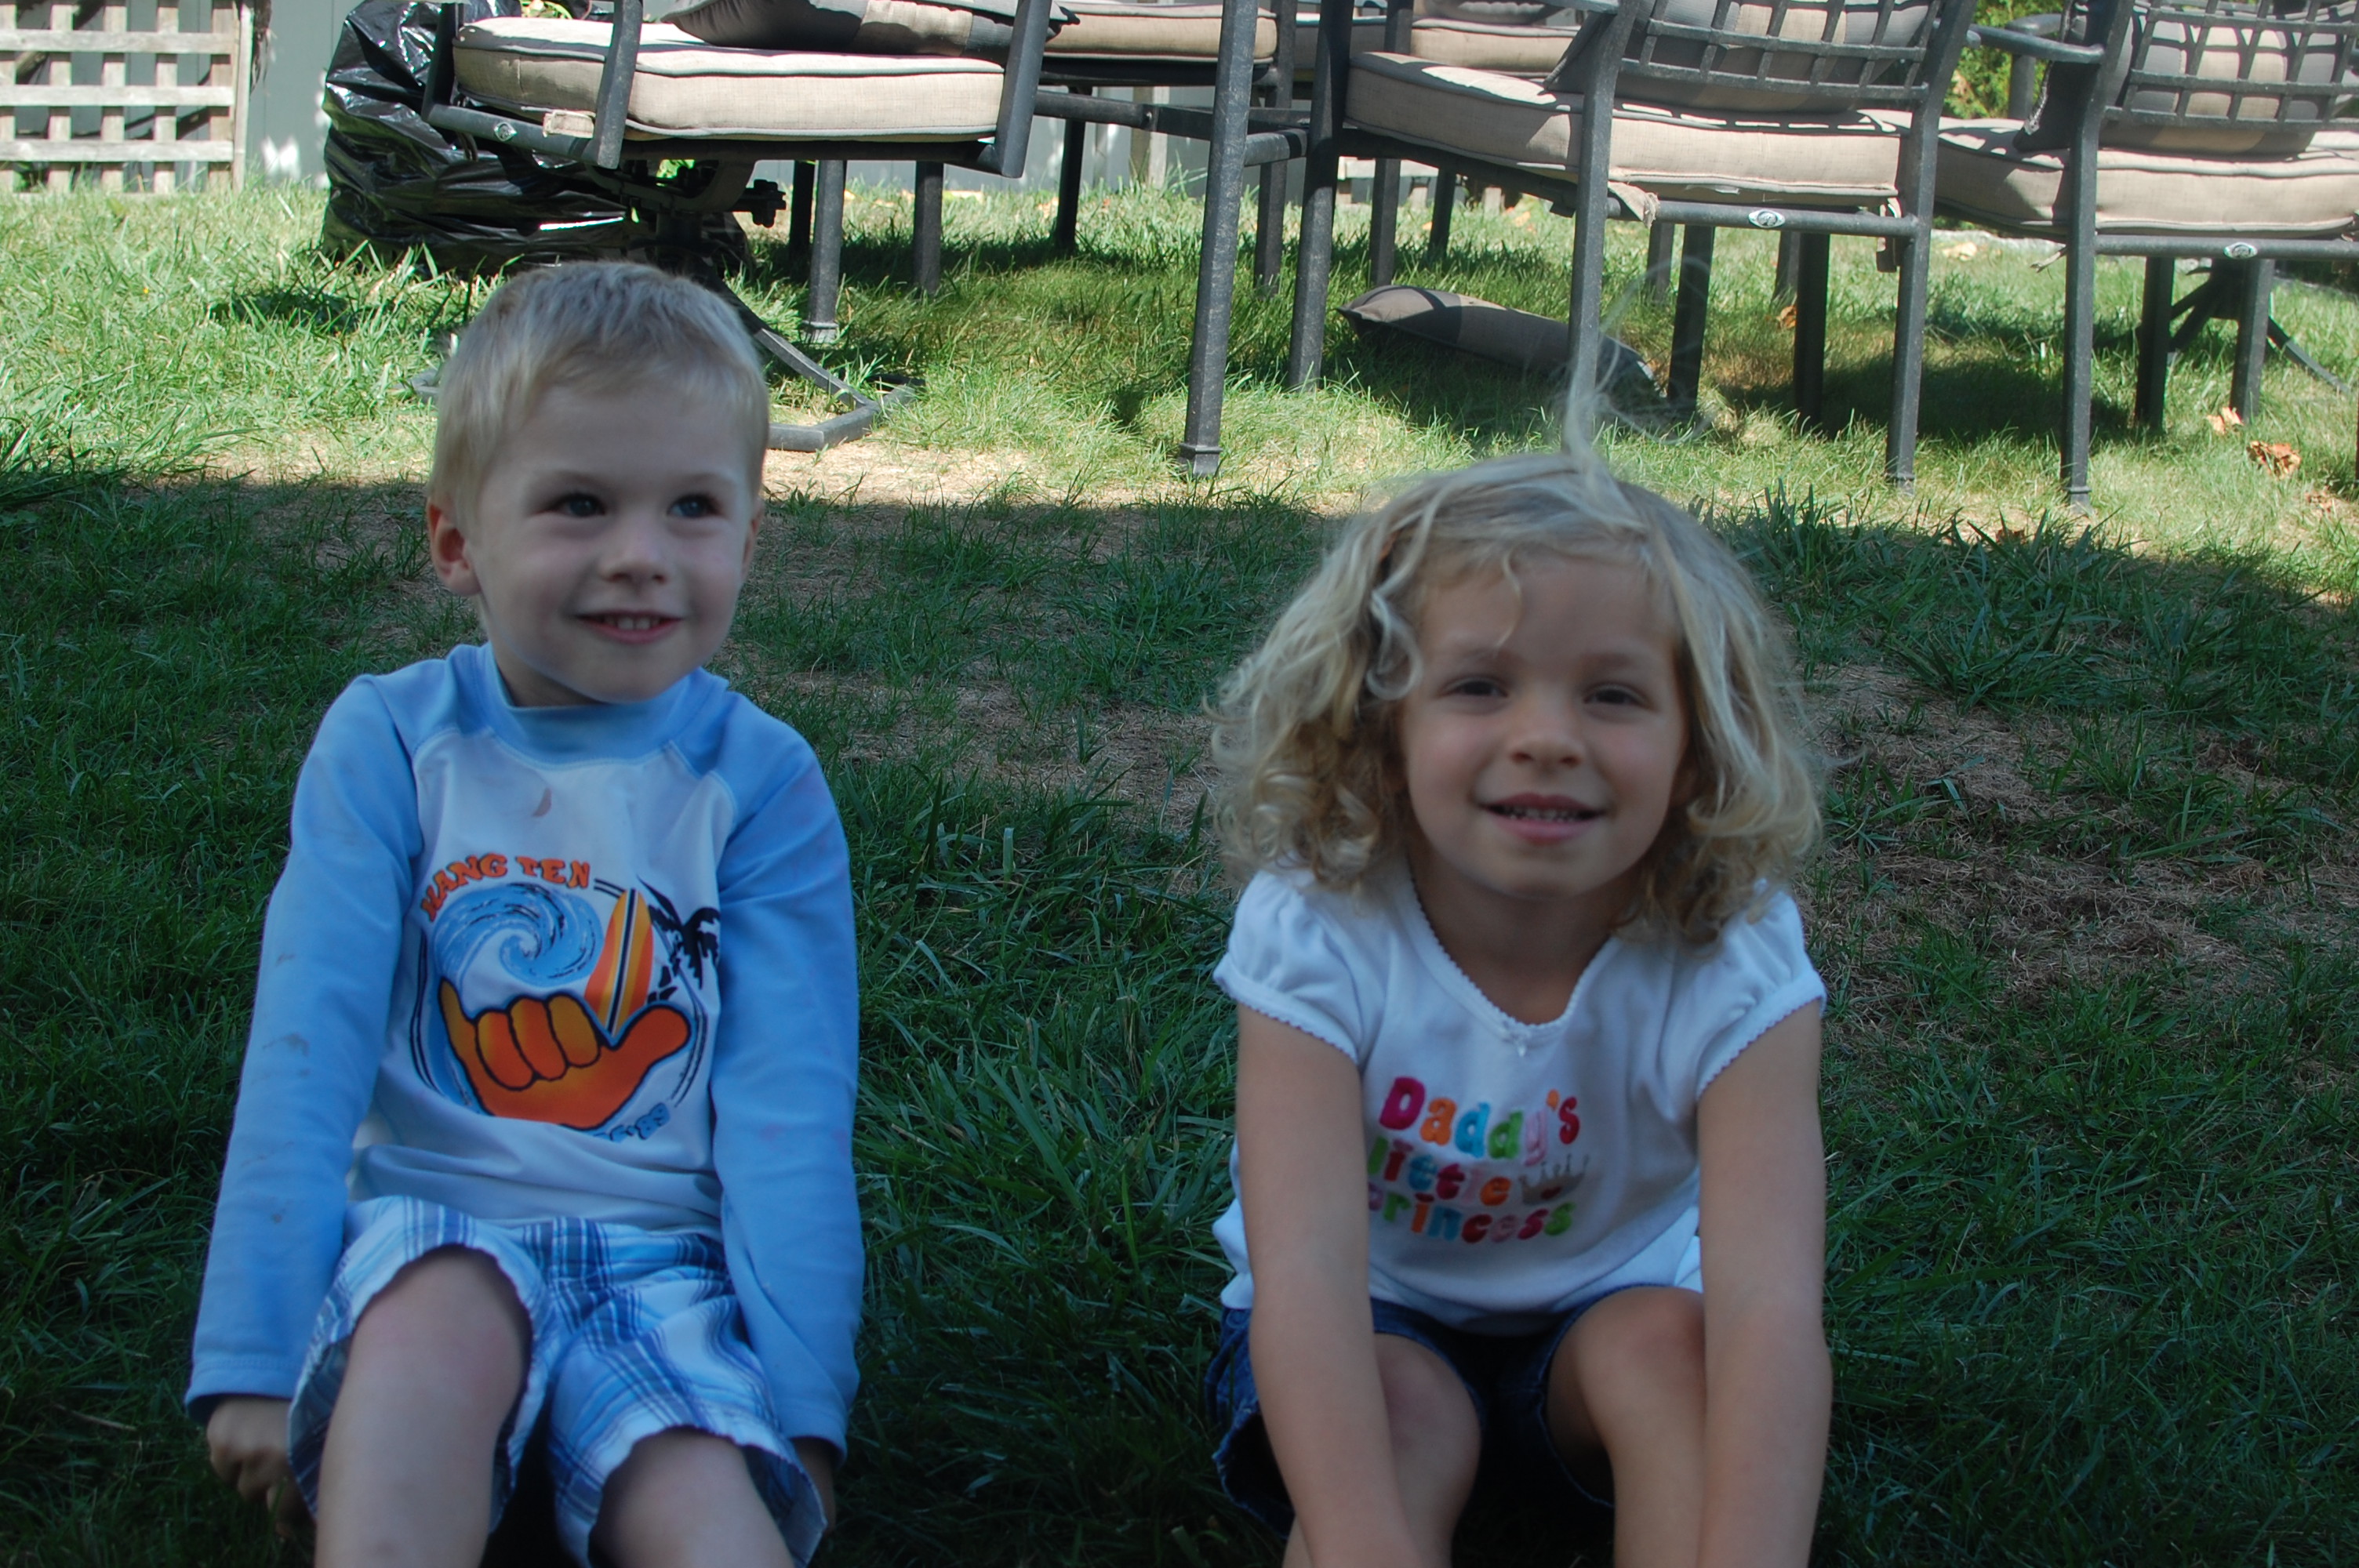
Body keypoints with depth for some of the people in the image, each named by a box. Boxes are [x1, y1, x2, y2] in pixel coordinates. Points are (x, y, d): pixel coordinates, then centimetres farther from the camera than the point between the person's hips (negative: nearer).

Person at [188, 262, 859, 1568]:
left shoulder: (760, 782, -2)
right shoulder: (388, 741, -2)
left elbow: (787, 1104, -5)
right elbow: (305, 1052, -6)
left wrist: (798, 1400, -12)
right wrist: (256, 1353, -11)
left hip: (664, 1251, 0)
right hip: (432, 1223, 1)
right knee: (438, 1320, -34)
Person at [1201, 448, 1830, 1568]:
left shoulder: (1730, 960, -24)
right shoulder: (1313, 932, -26)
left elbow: (1770, 1299, -37)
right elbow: (1305, 1265, -38)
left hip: (1602, 1312, 1)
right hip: (1375, 1323, -1)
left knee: (1670, 1338, -29)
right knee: (1406, 1411, -31)